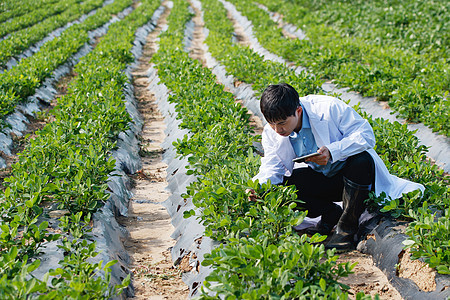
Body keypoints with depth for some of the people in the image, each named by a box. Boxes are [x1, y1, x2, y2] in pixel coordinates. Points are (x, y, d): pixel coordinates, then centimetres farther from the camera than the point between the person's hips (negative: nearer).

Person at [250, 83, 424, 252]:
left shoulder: (328, 108, -25)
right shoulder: (271, 133, -11)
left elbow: (365, 134, -25)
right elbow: (272, 169, -12)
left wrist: (332, 151, -39)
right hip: (320, 178, 3)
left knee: (362, 160, -38)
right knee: (282, 185, -23)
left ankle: (347, 228, -23)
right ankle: (331, 213, -1)